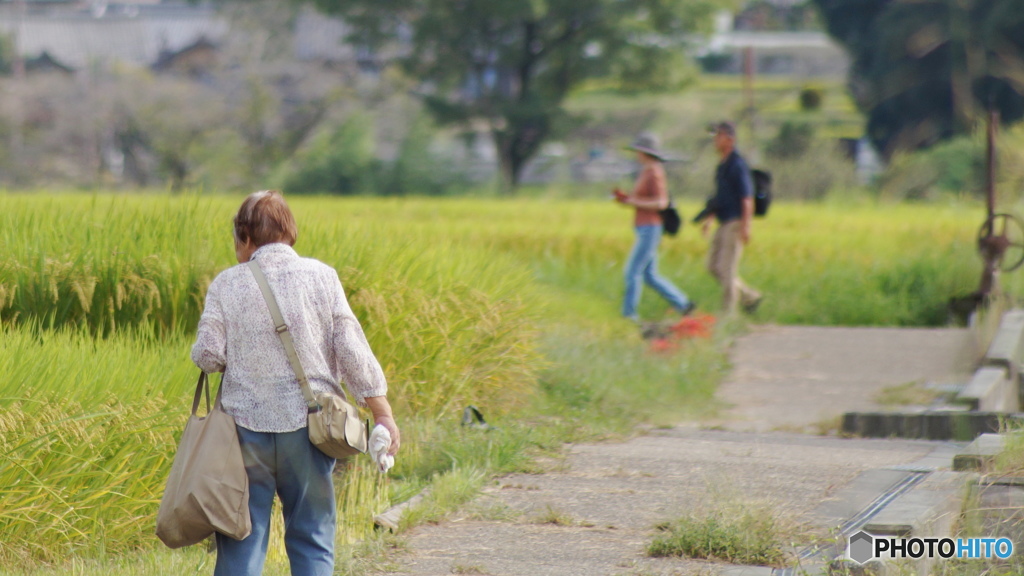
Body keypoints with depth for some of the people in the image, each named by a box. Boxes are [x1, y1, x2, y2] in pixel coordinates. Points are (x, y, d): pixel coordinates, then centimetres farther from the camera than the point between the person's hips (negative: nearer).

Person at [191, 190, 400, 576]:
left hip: (245, 426, 0)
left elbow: (207, 356, -5)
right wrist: (383, 413, 1)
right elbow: (351, 349, -3)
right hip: (306, 426, 0)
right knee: (312, 540, 7)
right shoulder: (321, 276, 1)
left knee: (241, 540, 5)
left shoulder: (227, 284, -1)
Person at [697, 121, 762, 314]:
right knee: (713, 266, 9)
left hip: (735, 224, -9)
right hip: (723, 224, 9)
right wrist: (708, 218, 22)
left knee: (727, 268, -8)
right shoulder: (722, 165, 15)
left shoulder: (737, 164, -14)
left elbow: (747, 198, -18)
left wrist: (745, 226, -23)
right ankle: (749, 297, 18)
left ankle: (728, 312, -3)